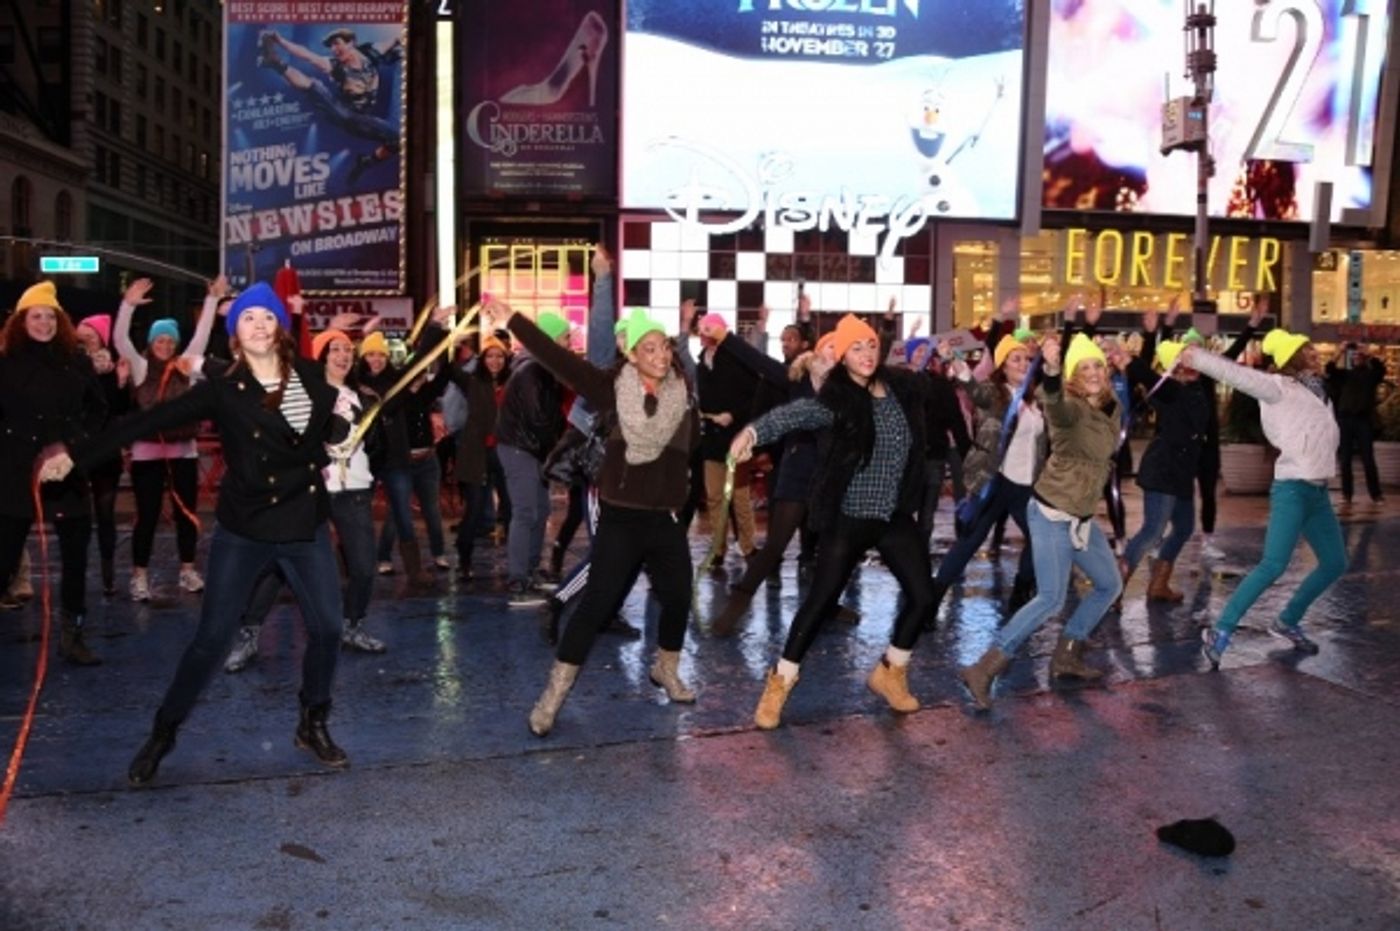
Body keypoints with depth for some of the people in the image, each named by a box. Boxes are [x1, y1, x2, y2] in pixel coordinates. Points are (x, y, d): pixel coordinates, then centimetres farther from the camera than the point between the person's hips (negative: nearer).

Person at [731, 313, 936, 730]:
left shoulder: (902, 387, -1)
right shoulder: (837, 400, -16)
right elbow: (796, 412, -37)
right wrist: (753, 430, -52)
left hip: (896, 516, 5)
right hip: (849, 518, -5)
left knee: (922, 596, 6)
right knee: (821, 600, -4)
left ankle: (889, 672, 30)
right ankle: (780, 682, 13)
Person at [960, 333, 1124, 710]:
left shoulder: (1112, 408, 5)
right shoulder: (1070, 407, -20)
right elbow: (1054, 405, -47)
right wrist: (1051, 371, -64)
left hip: (1083, 517, 9)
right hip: (1052, 514, -9)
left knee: (1109, 585, 17)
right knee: (1051, 598, -15)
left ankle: (1066, 656, 28)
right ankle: (984, 669, -12)